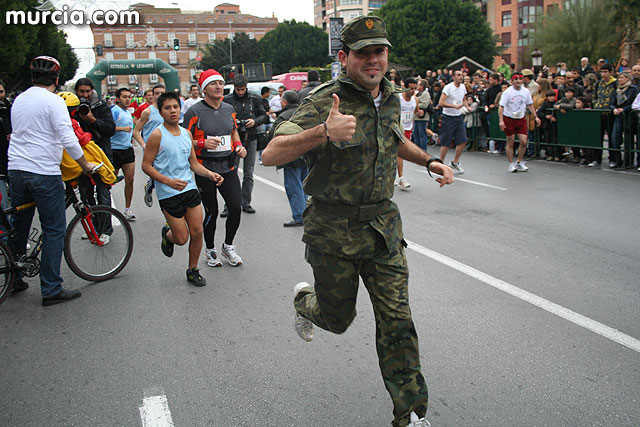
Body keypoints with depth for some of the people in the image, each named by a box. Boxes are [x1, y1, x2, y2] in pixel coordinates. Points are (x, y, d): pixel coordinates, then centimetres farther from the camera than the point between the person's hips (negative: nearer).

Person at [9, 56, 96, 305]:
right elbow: (68, 139, -17)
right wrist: (86, 166, -7)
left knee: (19, 226, 19)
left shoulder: (19, 100, 13)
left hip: (16, 170, 7)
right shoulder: (53, 101, -10)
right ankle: (51, 290, 1)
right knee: (54, 230, 0)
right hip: (44, 173, -7)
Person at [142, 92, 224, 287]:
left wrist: (210, 174, -3)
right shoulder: (157, 135, -9)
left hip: (190, 189, 5)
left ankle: (193, 270, 22)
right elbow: (146, 166, -9)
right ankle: (167, 234, 36)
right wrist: (169, 181, -21)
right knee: (182, 238, 0)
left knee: (197, 232, 3)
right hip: (169, 194, -5)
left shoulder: (186, 134, 8)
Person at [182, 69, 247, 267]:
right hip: (205, 169, -4)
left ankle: (228, 246, 22)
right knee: (211, 212, 4)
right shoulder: (195, 112, -7)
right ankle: (210, 250, 26)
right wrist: (203, 143, -23)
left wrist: (238, 145, 6)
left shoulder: (229, 109, 10)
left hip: (228, 168, 4)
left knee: (236, 208, -2)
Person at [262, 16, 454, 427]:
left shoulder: (391, 99, 5)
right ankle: (305, 300, 50)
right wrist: (322, 133, -42)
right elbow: (271, 154, -27)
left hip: (383, 227, 5)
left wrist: (429, 160, 14)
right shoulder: (324, 103, -17)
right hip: (334, 232, -4)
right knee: (337, 318, 14)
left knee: (397, 321, 2)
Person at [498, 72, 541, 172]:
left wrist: (535, 117, 7)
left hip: (521, 119, 3)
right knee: (510, 142, 2)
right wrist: (501, 121, -24)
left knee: (523, 142, -5)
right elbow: (501, 107, -13)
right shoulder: (507, 92, -10)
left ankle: (519, 163, 13)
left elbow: (530, 105, 14)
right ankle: (511, 164, 14)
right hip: (509, 119, -3)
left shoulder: (526, 91, 2)